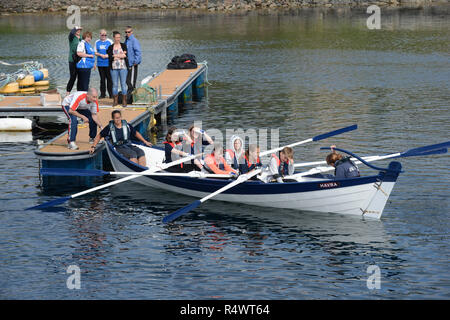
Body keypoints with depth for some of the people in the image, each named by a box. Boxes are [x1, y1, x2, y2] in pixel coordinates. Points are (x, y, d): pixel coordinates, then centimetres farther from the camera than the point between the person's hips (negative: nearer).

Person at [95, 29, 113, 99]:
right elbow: (95, 52, 11)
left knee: (109, 78, -4)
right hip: (100, 63, 3)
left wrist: (108, 55, -13)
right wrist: (101, 55, -8)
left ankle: (111, 94, 2)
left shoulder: (110, 41, 3)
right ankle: (102, 94, 10)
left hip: (108, 63, -2)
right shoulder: (97, 42, 11)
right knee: (102, 79, 4)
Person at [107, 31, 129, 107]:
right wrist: (121, 55, -7)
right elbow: (110, 57, -6)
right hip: (114, 68, 1)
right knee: (115, 84, 2)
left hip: (123, 67, -1)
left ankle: (124, 101, 1)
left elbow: (125, 56, -4)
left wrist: (115, 56, -9)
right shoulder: (110, 47, 9)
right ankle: (115, 100, 9)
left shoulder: (123, 45, 8)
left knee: (123, 84, -3)